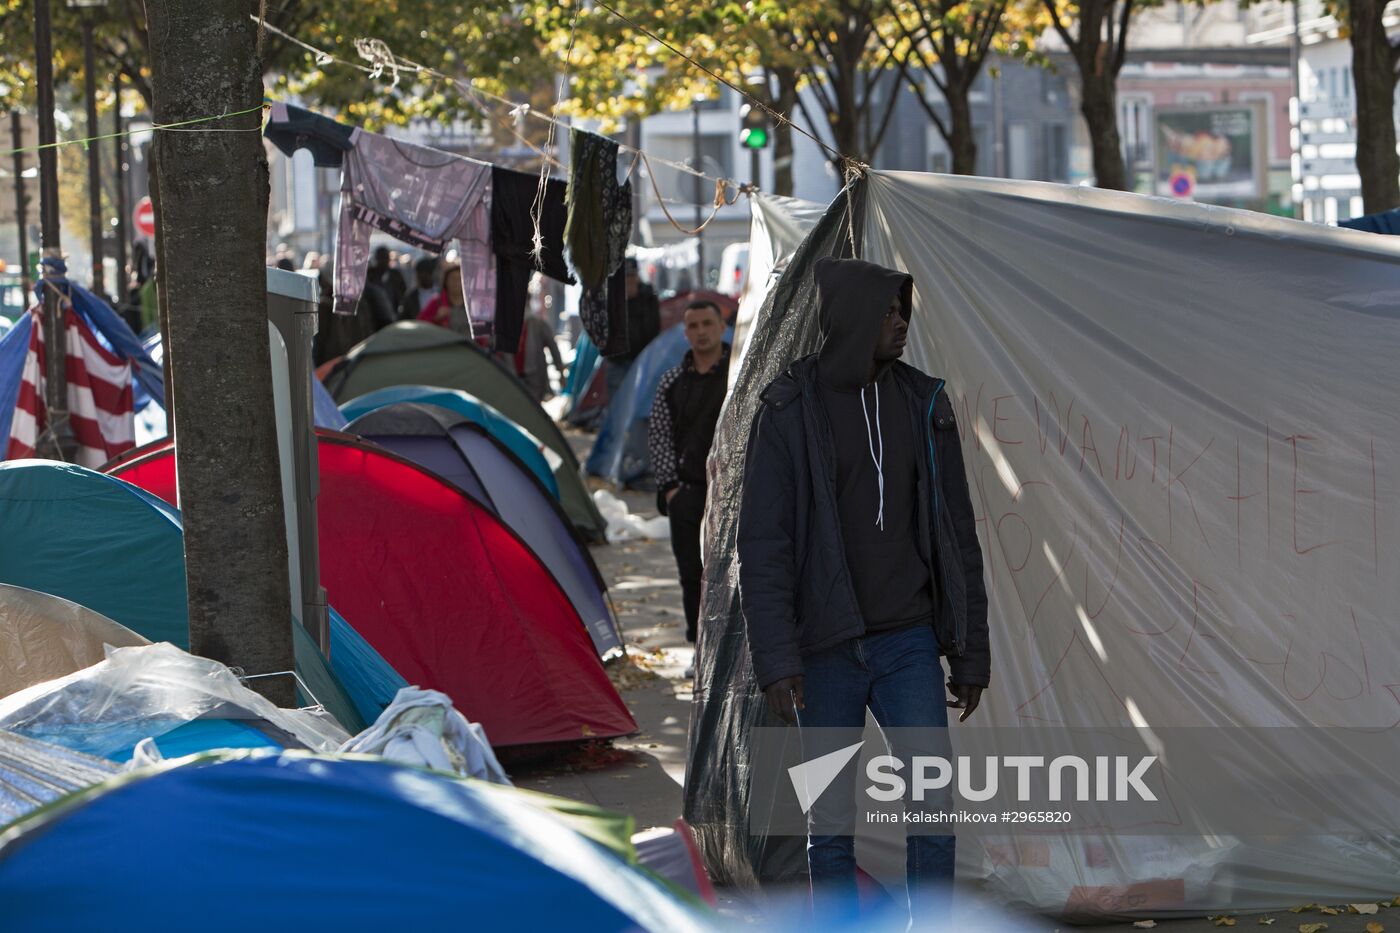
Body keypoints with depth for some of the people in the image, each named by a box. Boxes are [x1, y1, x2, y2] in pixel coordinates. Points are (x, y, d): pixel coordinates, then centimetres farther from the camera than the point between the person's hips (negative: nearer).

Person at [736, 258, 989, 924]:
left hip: (908, 642, 3)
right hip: (824, 649, -2)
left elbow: (956, 535, 10)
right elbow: (761, 544, -9)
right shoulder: (787, 412, -6)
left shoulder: (924, 404, 5)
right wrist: (774, 661, -17)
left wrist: (970, 652, 9)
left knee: (934, 806, -9)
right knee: (831, 827, 4)